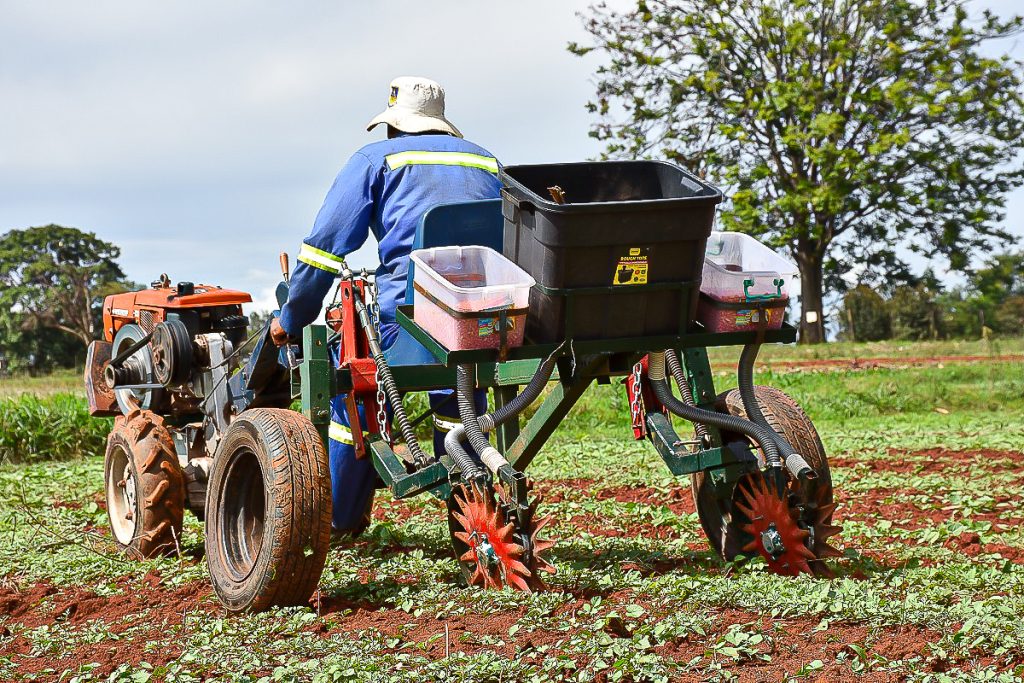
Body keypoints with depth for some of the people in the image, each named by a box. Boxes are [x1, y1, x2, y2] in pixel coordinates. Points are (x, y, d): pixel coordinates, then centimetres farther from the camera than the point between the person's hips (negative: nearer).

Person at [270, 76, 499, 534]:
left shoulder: (376, 159, 12)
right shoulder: (487, 163, 25)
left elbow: (326, 243, 7)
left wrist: (292, 318, 14)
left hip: (402, 305, -3)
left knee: (358, 400, 14)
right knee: (461, 409, 21)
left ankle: (340, 518, 24)